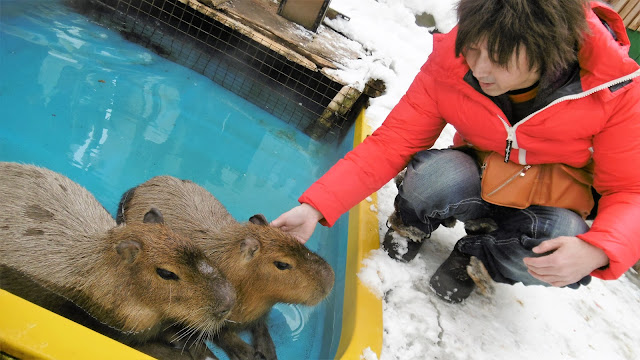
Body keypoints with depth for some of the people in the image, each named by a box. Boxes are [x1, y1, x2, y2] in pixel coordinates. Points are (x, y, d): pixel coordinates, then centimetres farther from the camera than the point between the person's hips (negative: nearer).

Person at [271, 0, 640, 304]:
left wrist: (596, 251, -38)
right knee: (436, 174, -35)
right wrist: (316, 207, -31)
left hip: (551, 203, 1)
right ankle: (410, 228, 1)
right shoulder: (451, 62, -22)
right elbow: (391, 142, -20)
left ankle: (473, 252, -1)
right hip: (477, 182, 0)